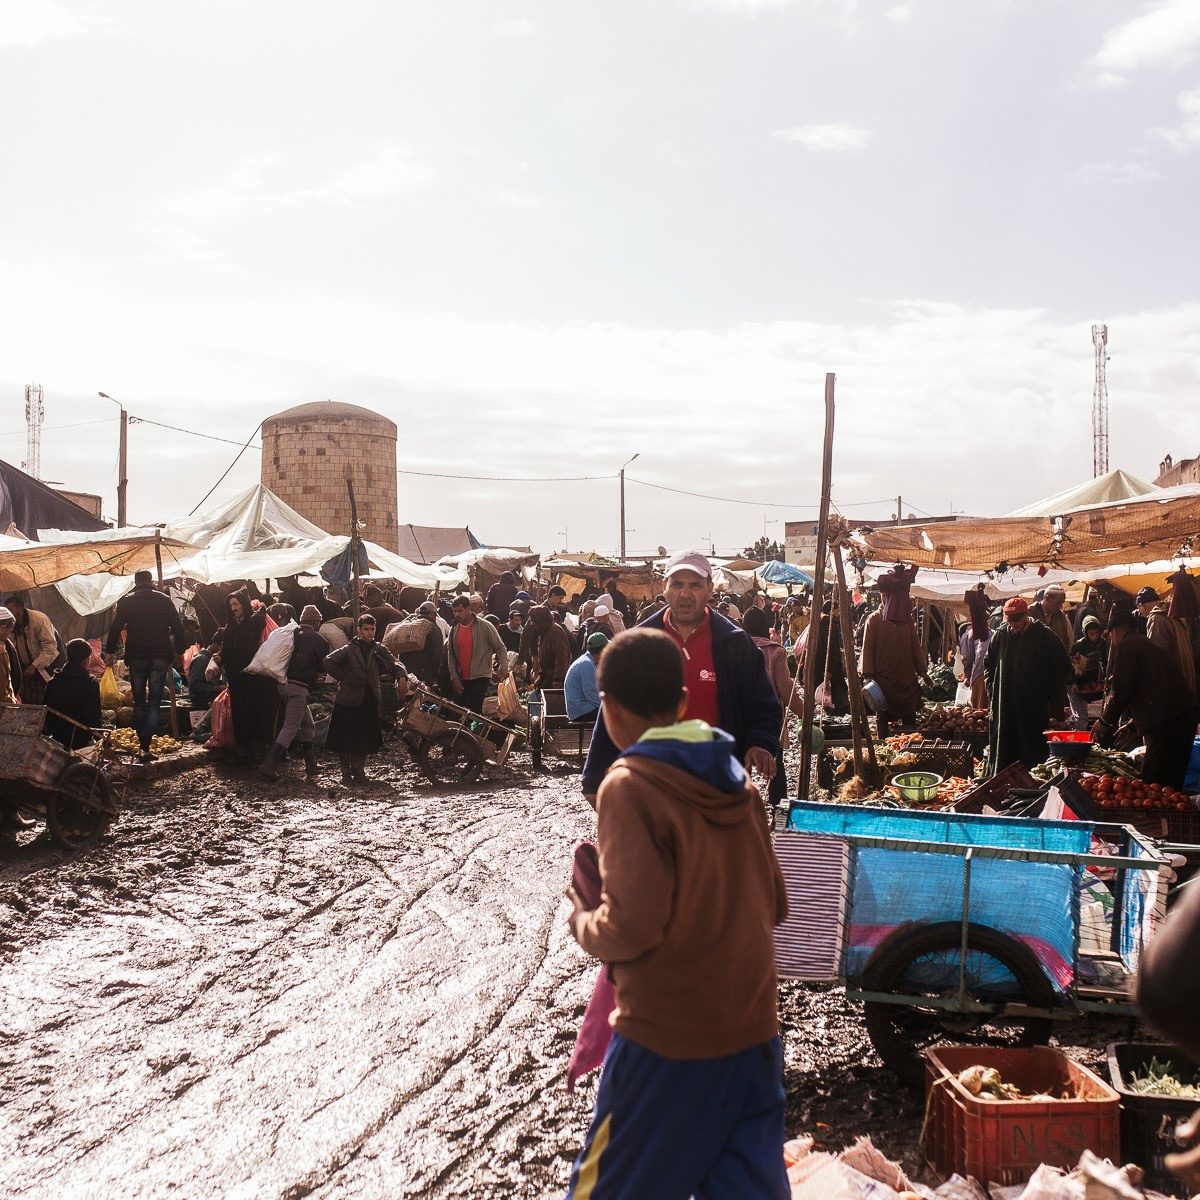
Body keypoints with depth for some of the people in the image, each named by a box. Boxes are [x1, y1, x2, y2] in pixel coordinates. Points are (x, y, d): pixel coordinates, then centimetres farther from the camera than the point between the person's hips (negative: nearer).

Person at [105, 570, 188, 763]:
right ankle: (146, 744, -12)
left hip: (136, 657, 0)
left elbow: (116, 627, -3)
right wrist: (179, 651, 14)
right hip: (160, 656, 0)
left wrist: (109, 651, 4)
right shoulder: (164, 599, 5)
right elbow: (178, 627, 5)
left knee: (139, 702, 12)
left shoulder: (126, 601, 2)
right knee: (154, 702, 0)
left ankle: (142, 744, 15)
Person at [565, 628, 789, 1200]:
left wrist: (582, 919, -1)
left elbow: (631, 928, -20)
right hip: (754, 1027, 6)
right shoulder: (735, 780, 4)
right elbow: (774, 905, 9)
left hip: (668, 1038, -6)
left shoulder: (628, 787, -15)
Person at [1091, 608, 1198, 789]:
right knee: (1172, 786, 14)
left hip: (1165, 720, -10)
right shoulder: (1149, 644, 27)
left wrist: (1105, 721, 5)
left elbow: (1121, 689, -8)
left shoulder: (1125, 645, -2)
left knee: (1153, 786, -9)